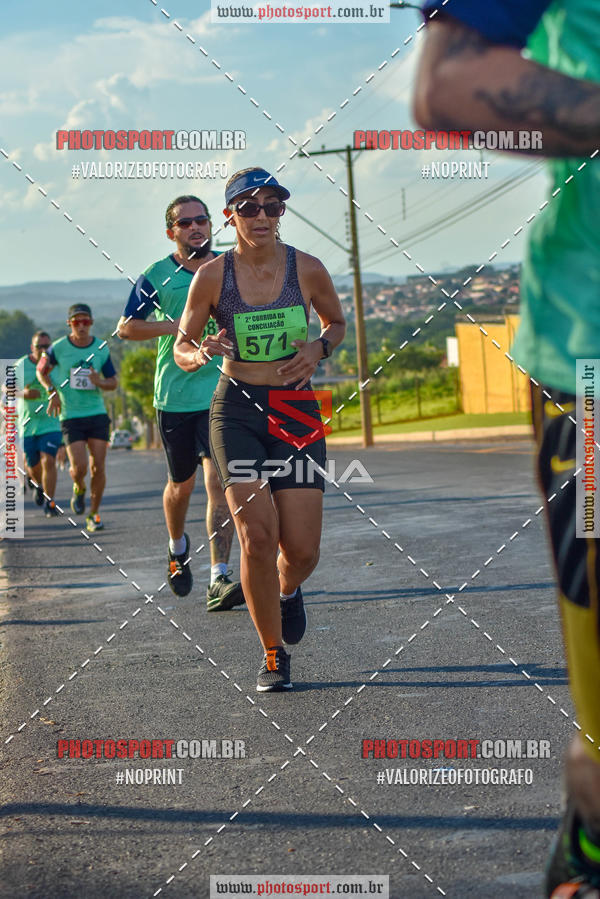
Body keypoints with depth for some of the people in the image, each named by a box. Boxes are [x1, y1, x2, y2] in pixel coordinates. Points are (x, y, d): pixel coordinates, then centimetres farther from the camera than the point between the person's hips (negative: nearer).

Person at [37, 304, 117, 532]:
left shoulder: (101, 348, 2)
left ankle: (93, 514, 11)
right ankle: (79, 489, 23)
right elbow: (41, 370, 13)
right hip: (71, 417, -2)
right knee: (79, 467, -13)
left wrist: (99, 383, -14)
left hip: (97, 413, 2)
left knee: (98, 468, -3)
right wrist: (52, 391, -3)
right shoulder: (58, 348, -3)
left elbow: (113, 383, 9)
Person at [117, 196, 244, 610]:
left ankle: (219, 580, -17)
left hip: (223, 392, 0)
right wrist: (174, 326, -14)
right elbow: (126, 327, -2)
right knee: (182, 484, 13)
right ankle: (178, 549, 43)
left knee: (219, 480, -13)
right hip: (175, 395, 0)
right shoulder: (157, 276, 1)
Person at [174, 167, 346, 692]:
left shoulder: (307, 269, -3)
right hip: (237, 409, -1)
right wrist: (200, 353, -20)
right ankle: (273, 657, 2)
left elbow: (337, 322, 15)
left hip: (296, 410, 1)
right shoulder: (212, 276, -7)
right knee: (257, 535, -16)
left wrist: (319, 348, -6)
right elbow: (181, 348, 4)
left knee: (302, 551, -4)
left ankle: (288, 590, 35)